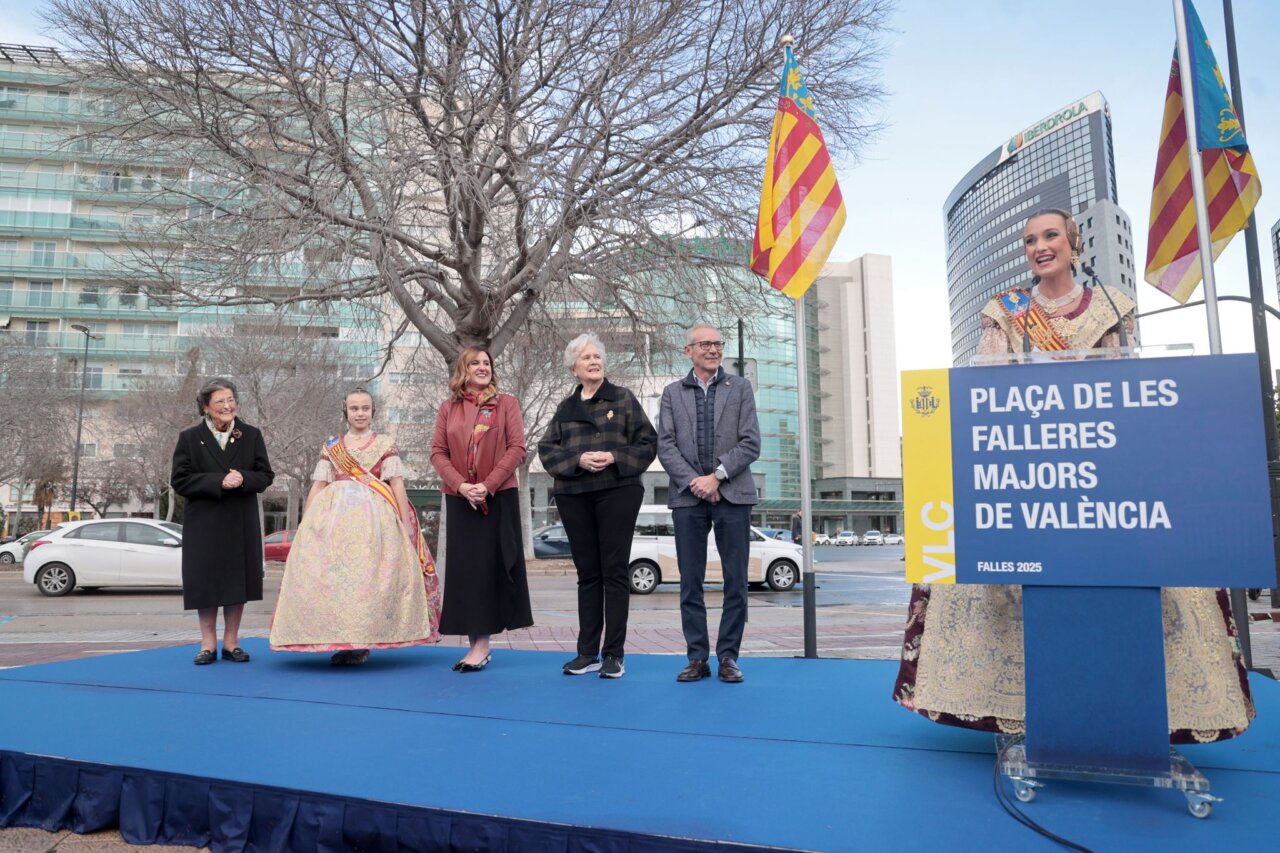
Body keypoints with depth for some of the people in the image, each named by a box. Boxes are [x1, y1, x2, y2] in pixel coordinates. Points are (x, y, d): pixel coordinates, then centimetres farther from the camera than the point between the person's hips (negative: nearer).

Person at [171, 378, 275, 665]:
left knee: (237, 579, 5)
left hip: (242, 522, 2)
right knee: (205, 581, 2)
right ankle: (208, 644, 13)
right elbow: (180, 480, -6)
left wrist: (243, 479, -18)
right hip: (204, 523, -1)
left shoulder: (251, 435, 5)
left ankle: (231, 642, 16)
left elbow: (265, 475, 3)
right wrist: (219, 481, -18)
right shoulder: (189, 438, 1)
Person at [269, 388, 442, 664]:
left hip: (374, 516, -2)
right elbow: (317, 486, 13)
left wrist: (406, 525, -7)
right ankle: (339, 640, 5)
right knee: (329, 574, -4)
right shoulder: (330, 447, 16)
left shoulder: (385, 445, 9)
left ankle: (362, 643, 0)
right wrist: (305, 524, 5)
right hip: (333, 515, 3)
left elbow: (397, 485, 1)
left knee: (369, 574, -8)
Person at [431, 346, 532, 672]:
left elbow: (516, 448, -5)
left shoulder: (506, 403, 3)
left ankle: (482, 643, 1)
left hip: (499, 497, -3)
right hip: (459, 499, 3)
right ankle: (475, 642, 12)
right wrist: (461, 485, -12)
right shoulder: (448, 408, 10)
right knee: (464, 568, 3)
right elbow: (438, 453, 4)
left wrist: (488, 485, -14)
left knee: (488, 566, -4)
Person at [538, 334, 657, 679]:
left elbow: (648, 443, 1)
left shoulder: (623, 399, 7)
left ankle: (614, 654, 4)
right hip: (574, 496, 3)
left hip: (617, 492, -3)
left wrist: (615, 458, -14)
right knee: (587, 573, 8)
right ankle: (587, 653, 15)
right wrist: (578, 460, -12)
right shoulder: (565, 407, 14)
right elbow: (547, 449, 6)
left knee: (614, 571, -2)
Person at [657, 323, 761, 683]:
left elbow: (751, 442, -1)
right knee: (690, 582, 3)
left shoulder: (740, 388, 8)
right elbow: (665, 445, 2)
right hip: (687, 495, 1)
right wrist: (694, 482, -11)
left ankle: (728, 656, 11)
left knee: (736, 581, 1)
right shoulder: (673, 393, 11)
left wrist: (717, 476, -11)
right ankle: (697, 657, 12)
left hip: (732, 494, -1)